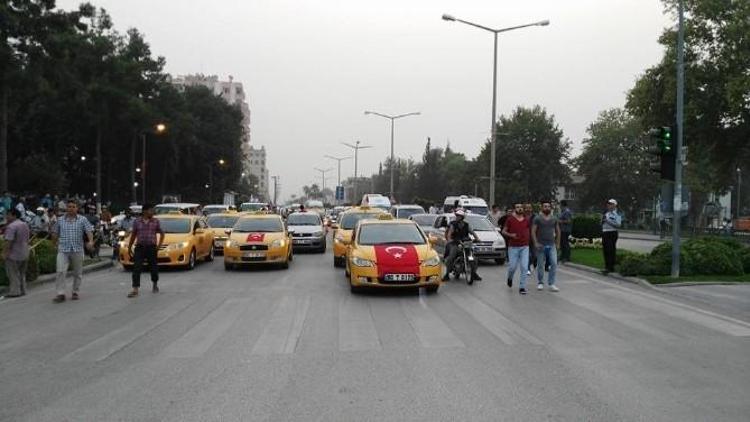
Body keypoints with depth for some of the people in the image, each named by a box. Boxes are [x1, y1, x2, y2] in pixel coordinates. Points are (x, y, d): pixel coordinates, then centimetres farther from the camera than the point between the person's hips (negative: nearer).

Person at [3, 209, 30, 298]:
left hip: (14, 255, -9)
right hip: (24, 254, 9)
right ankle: (22, 290, 18)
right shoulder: (25, 225, 11)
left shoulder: (11, 226, -19)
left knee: (13, 274, -1)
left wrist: (5, 253, -18)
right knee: (22, 273, 15)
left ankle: (14, 292, 0)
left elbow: (9, 242, -23)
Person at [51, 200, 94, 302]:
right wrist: (55, 243, 18)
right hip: (63, 250, 0)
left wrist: (90, 241, -25)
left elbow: (89, 231, -8)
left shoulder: (83, 220, 2)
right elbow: (55, 233, 19)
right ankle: (61, 294, -8)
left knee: (78, 273, 8)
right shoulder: (60, 220, 8)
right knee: (61, 272, -11)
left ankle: (75, 292, 21)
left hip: (77, 250, 0)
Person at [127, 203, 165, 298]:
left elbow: (162, 233, 12)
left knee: (153, 267, 10)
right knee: (136, 268, -9)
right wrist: (129, 247, 13)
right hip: (139, 247, 0)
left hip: (151, 248, 0)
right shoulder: (137, 222, 4)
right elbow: (133, 235, 13)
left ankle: (155, 285, 33)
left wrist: (159, 244, 2)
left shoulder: (155, 222, 3)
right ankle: (135, 289, -10)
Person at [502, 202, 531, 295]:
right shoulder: (510, 219, -2)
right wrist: (511, 235, -15)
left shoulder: (526, 220, 7)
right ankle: (510, 278, 34)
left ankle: (522, 287, 1)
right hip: (513, 247, -2)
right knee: (512, 266, 0)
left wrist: (527, 240, 13)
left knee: (524, 267, -5)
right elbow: (504, 231, 2)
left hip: (524, 247, 2)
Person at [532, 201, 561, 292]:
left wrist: (557, 243, 9)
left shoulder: (554, 219, 9)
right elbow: (533, 231, -5)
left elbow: (557, 231, 15)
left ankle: (551, 284, -3)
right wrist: (536, 243, -14)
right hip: (541, 245, -2)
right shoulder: (537, 218, -2)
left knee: (554, 263, -8)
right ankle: (540, 283, 20)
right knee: (540, 265, 5)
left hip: (552, 245, 3)